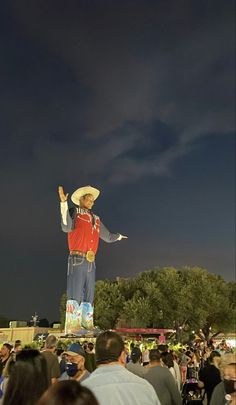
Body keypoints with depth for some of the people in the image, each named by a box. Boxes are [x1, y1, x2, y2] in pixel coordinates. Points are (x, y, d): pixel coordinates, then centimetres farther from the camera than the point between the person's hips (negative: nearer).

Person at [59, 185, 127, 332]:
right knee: (75, 293, -10)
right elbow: (66, 227, -17)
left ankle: (87, 328, 11)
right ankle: (72, 328, -9)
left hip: (91, 261, 7)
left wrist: (119, 236, 49)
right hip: (77, 259, -7)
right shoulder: (74, 212, 4)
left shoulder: (96, 218, 21)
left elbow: (107, 236, 33)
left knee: (89, 295, 7)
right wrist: (64, 203, -24)